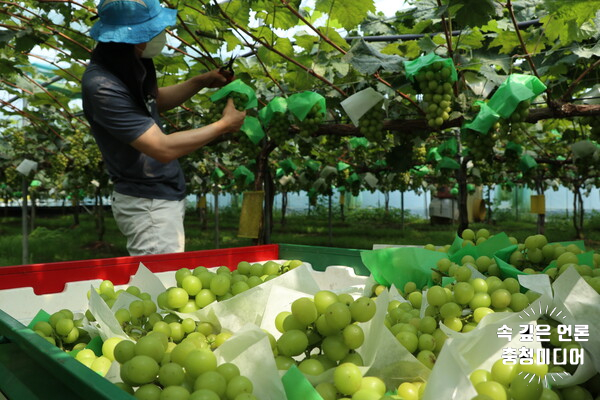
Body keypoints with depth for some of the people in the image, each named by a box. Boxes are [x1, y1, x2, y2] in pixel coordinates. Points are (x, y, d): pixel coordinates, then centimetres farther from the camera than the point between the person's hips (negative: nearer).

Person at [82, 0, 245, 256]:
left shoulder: (129, 64, 1)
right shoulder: (103, 86, -26)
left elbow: (155, 100, 21)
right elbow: (163, 149, -27)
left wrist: (200, 82, 6)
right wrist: (224, 125, -17)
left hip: (163, 195, 9)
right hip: (146, 203, -9)